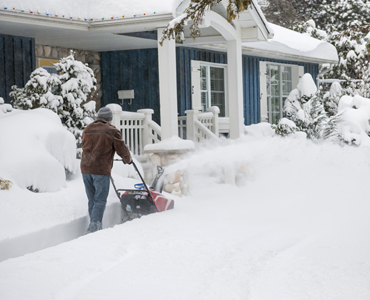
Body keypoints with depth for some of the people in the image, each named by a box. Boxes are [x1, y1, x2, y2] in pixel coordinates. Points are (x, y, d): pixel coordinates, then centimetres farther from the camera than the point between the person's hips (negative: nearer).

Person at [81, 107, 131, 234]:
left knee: (92, 200, 13)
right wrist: (128, 159, 21)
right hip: (101, 171, -6)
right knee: (100, 201, -3)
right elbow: (122, 150, 1)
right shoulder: (112, 131, -3)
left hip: (85, 169, 6)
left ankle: (95, 227, 16)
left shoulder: (87, 130, 15)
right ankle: (94, 224, -17)